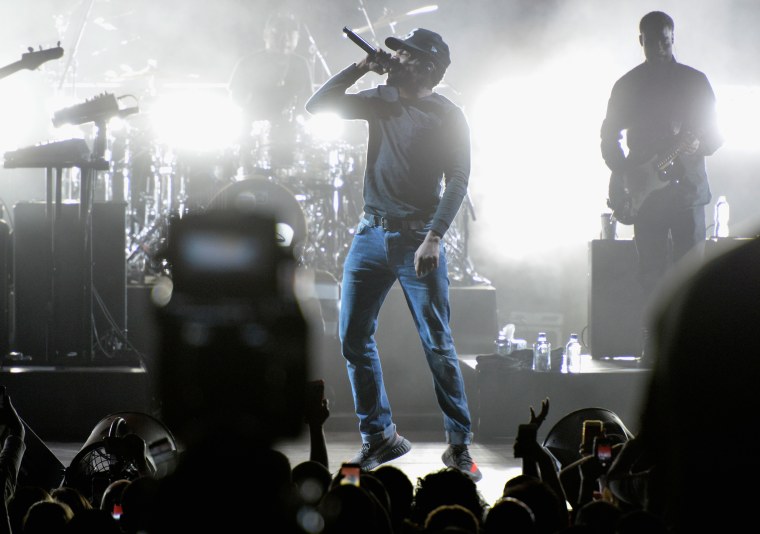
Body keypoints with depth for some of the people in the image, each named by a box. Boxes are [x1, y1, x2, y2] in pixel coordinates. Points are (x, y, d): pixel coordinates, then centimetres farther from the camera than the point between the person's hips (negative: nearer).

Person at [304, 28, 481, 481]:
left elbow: (457, 181, -10)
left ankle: (459, 446, 3)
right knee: (353, 337, 2)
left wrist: (434, 237, -21)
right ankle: (379, 437, 11)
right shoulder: (381, 101, 10)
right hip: (372, 234, 5)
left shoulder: (447, 117, -5)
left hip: (418, 238, -5)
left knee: (438, 345, -5)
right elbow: (317, 105, 9)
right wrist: (360, 68, -3)